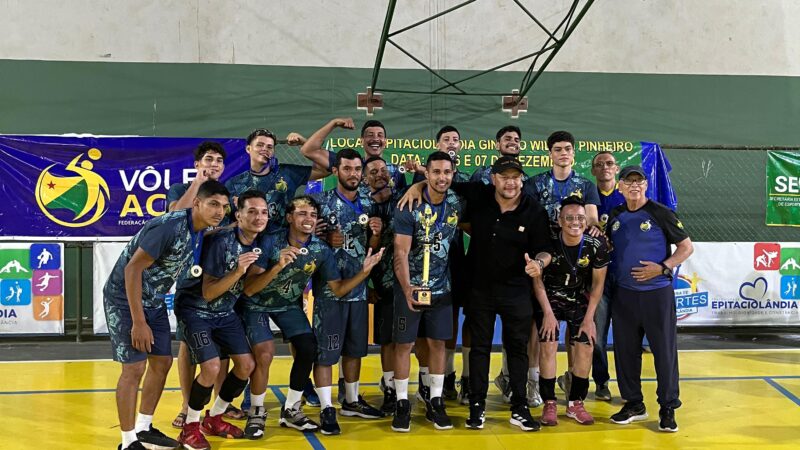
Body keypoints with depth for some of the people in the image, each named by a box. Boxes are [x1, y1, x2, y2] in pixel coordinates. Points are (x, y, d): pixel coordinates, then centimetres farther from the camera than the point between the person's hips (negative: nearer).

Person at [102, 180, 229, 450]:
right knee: (134, 367, -7)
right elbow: (132, 269, -27)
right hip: (125, 300, -8)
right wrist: (138, 322, -25)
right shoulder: (169, 227, -28)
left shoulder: (201, 231, -2)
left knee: (162, 362, 10)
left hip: (155, 302, 8)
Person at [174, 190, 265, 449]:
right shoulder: (221, 240, -26)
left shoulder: (260, 243, -5)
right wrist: (238, 271, -37)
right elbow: (208, 292, -25)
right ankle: (190, 427, 3)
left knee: (247, 365, 2)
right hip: (195, 309, -7)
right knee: (211, 368, -21)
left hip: (224, 311, 7)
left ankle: (213, 419, 23)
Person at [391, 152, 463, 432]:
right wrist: (407, 289, -31)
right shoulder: (410, 207, -15)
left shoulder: (456, 203, -2)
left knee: (438, 343, 8)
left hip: (442, 288, 4)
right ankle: (402, 404, 12)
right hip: (410, 287, -4)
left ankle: (435, 402, 19)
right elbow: (401, 253, -18)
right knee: (404, 344, 2)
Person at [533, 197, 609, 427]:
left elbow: (597, 284, -7)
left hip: (580, 300, 2)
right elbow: (538, 279, -12)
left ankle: (576, 403, 11)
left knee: (586, 347, -4)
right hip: (549, 298, -2)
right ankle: (549, 403, 1)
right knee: (548, 346, -11)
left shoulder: (596, 246, -20)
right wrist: (548, 313, -14)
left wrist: (589, 318, -9)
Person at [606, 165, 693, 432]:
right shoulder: (615, 217, 9)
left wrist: (663, 267, -16)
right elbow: (607, 248, 21)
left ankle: (668, 408, 12)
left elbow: (686, 247, -3)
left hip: (657, 293, -4)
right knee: (625, 350, 9)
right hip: (623, 294, 5)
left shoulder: (661, 214, -5)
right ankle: (633, 403, 23)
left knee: (665, 350, 0)